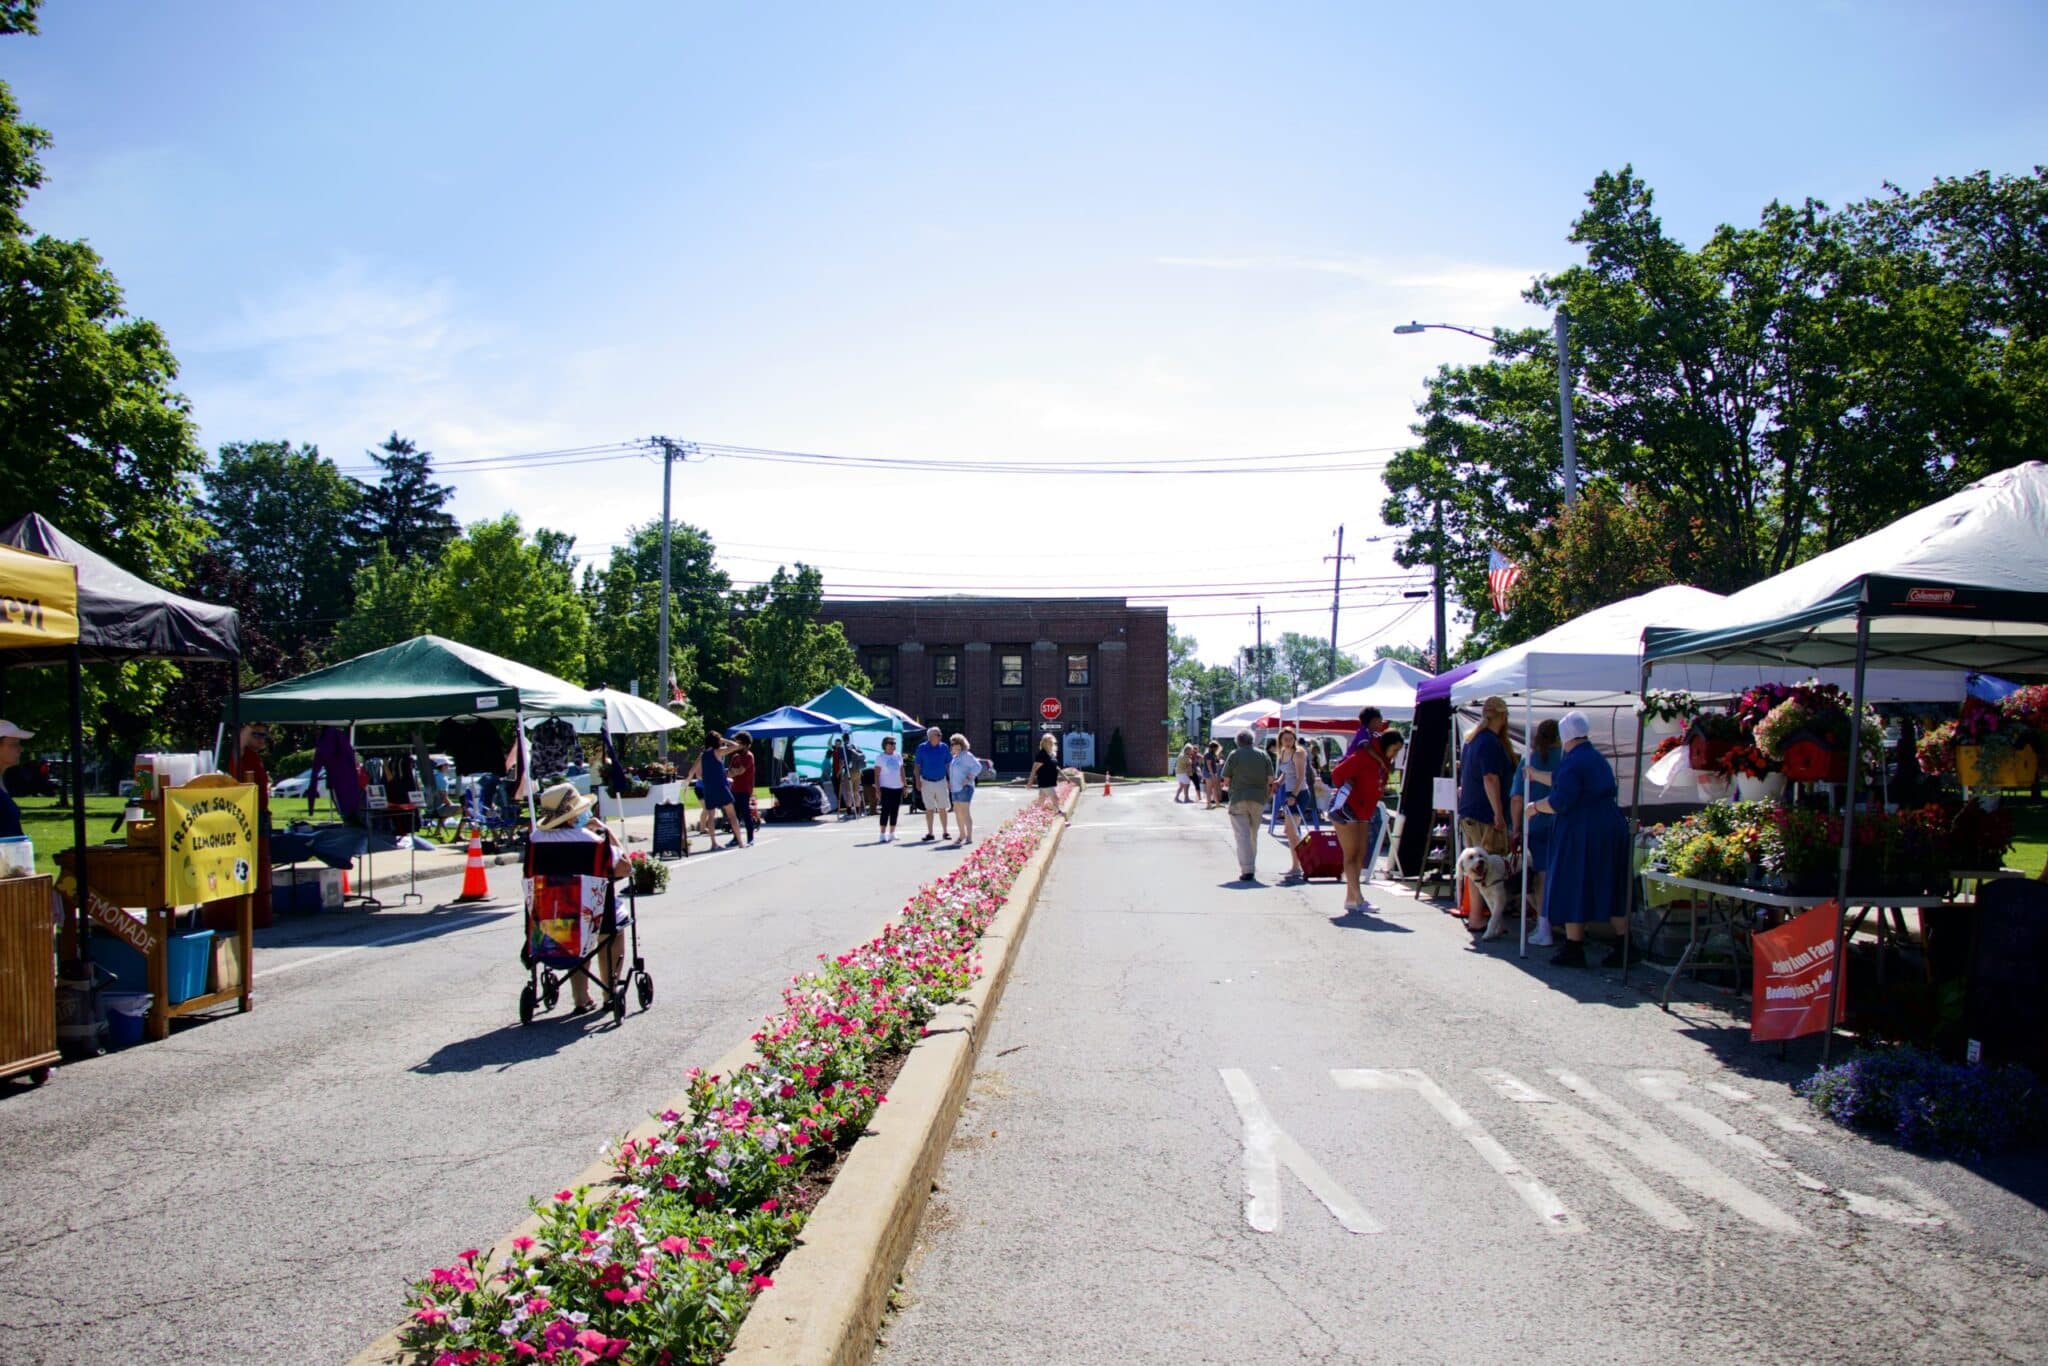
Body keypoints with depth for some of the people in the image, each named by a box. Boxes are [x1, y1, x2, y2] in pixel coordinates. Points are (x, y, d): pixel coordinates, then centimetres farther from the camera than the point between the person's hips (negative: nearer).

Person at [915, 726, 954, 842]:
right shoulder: (922, 748, -3)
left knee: (942, 808, 3)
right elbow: (918, 765, 0)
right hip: (926, 782, -1)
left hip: (941, 781, 1)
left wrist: (952, 753, -10)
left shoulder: (944, 747, 1)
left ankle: (945, 832, 11)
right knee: (929, 809, 5)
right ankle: (929, 833, 11)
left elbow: (949, 762, 6)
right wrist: (918, 781, -5)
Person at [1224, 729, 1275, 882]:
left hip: (1238, 799, -3)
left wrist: (1229, 787, 16)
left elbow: (1226, 779, -5)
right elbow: (1270, 779, 2)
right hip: (1258, 799, 3)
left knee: (1243, 835, -4)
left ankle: (1247, 870, -13)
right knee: (1253, 835, 17)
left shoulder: (1234, 755, -3)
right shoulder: (1263, 755, 5)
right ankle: (1252, 868, 26)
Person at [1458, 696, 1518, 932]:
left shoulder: (1471, 739, 15)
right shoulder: (1491, 742, -16)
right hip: (1485, 814, -10)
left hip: (1467, 812, 10)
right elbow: (1490, 779, -23)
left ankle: (1474, 914, 19)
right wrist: (1499, 814, -23)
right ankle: (1477, 919, -5)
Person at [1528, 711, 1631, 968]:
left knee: (1573, 889, 0)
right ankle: (1623, 948, 14)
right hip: (1612, 829, 8)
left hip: (1580, 833, -8)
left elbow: (1560, 802, -20)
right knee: (1611, 889, 13)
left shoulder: (1572, 762, -13)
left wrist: (1536, 807, -2)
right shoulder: (1599, 759, 16)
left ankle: (1574, 950, 2)